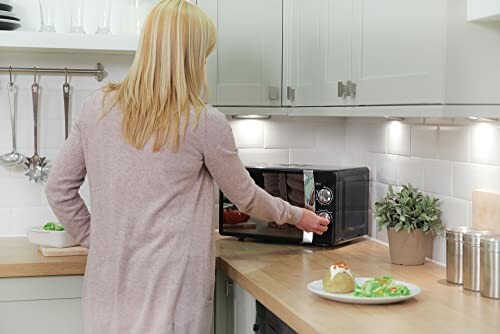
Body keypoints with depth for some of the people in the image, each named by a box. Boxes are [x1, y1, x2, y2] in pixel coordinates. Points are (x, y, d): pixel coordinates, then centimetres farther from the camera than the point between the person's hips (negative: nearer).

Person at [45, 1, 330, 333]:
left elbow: (59, 190, 5)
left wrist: (97, 239, 14)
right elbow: (246, 197, 2)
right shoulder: (204, 123, -12)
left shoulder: (97, 108, -1)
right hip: (171, 298, -4)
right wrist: (295, 215, 19)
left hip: (109, 290, 4)